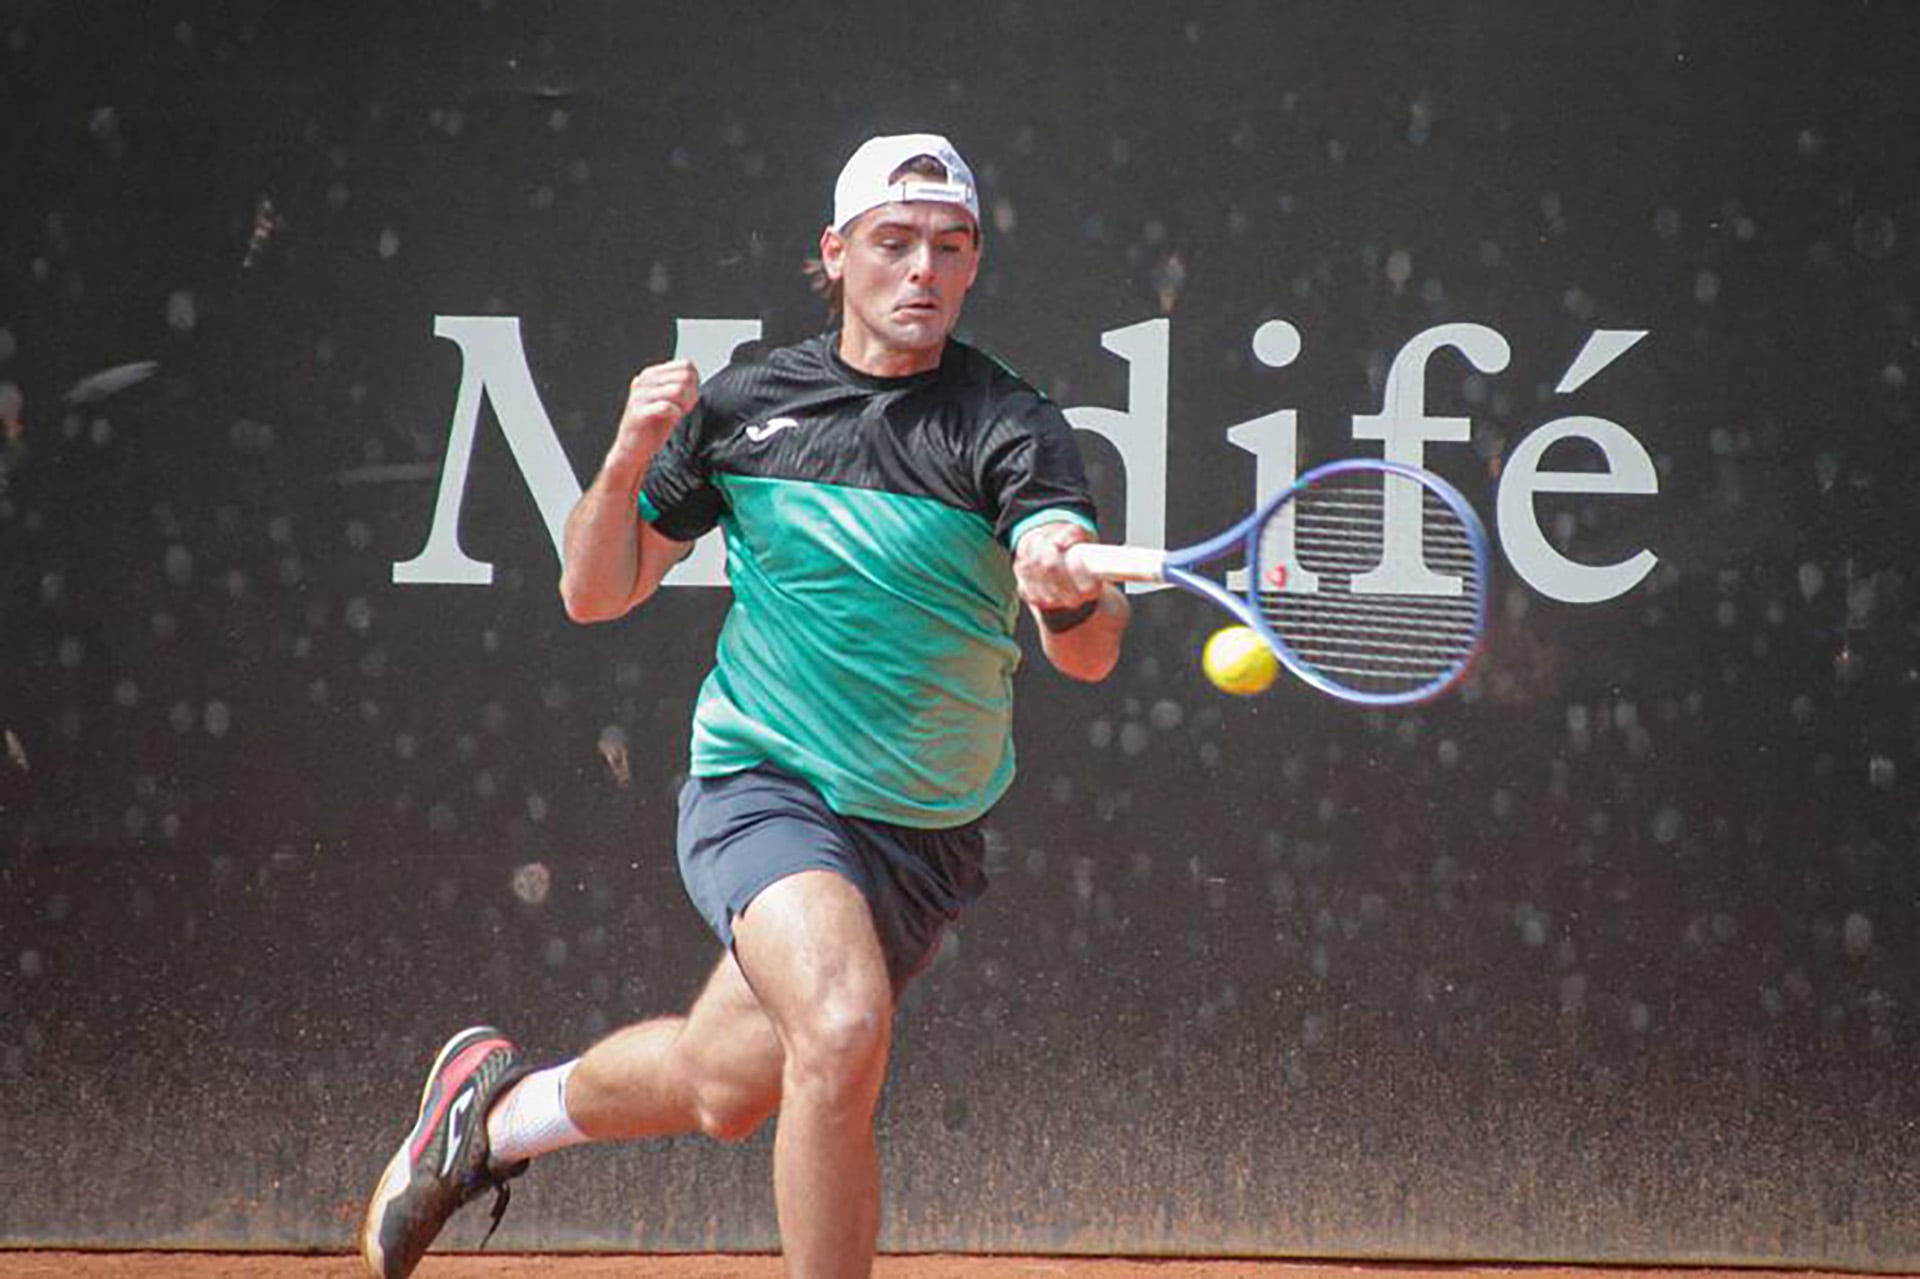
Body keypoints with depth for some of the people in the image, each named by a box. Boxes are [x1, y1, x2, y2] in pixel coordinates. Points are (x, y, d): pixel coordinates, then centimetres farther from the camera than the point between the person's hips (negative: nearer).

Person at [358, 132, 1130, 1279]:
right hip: (762, 785, -2)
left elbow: (1091, 654, -24)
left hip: (929, 838, 2)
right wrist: (631, 459, -12)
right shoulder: (745, 405, -1)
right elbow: (596, 594, 6)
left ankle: (498, 1108, 42)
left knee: (724, 1089, 12)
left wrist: (1070, 591, -48)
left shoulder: (1009, 426, -10)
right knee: (845, 1030, -28)